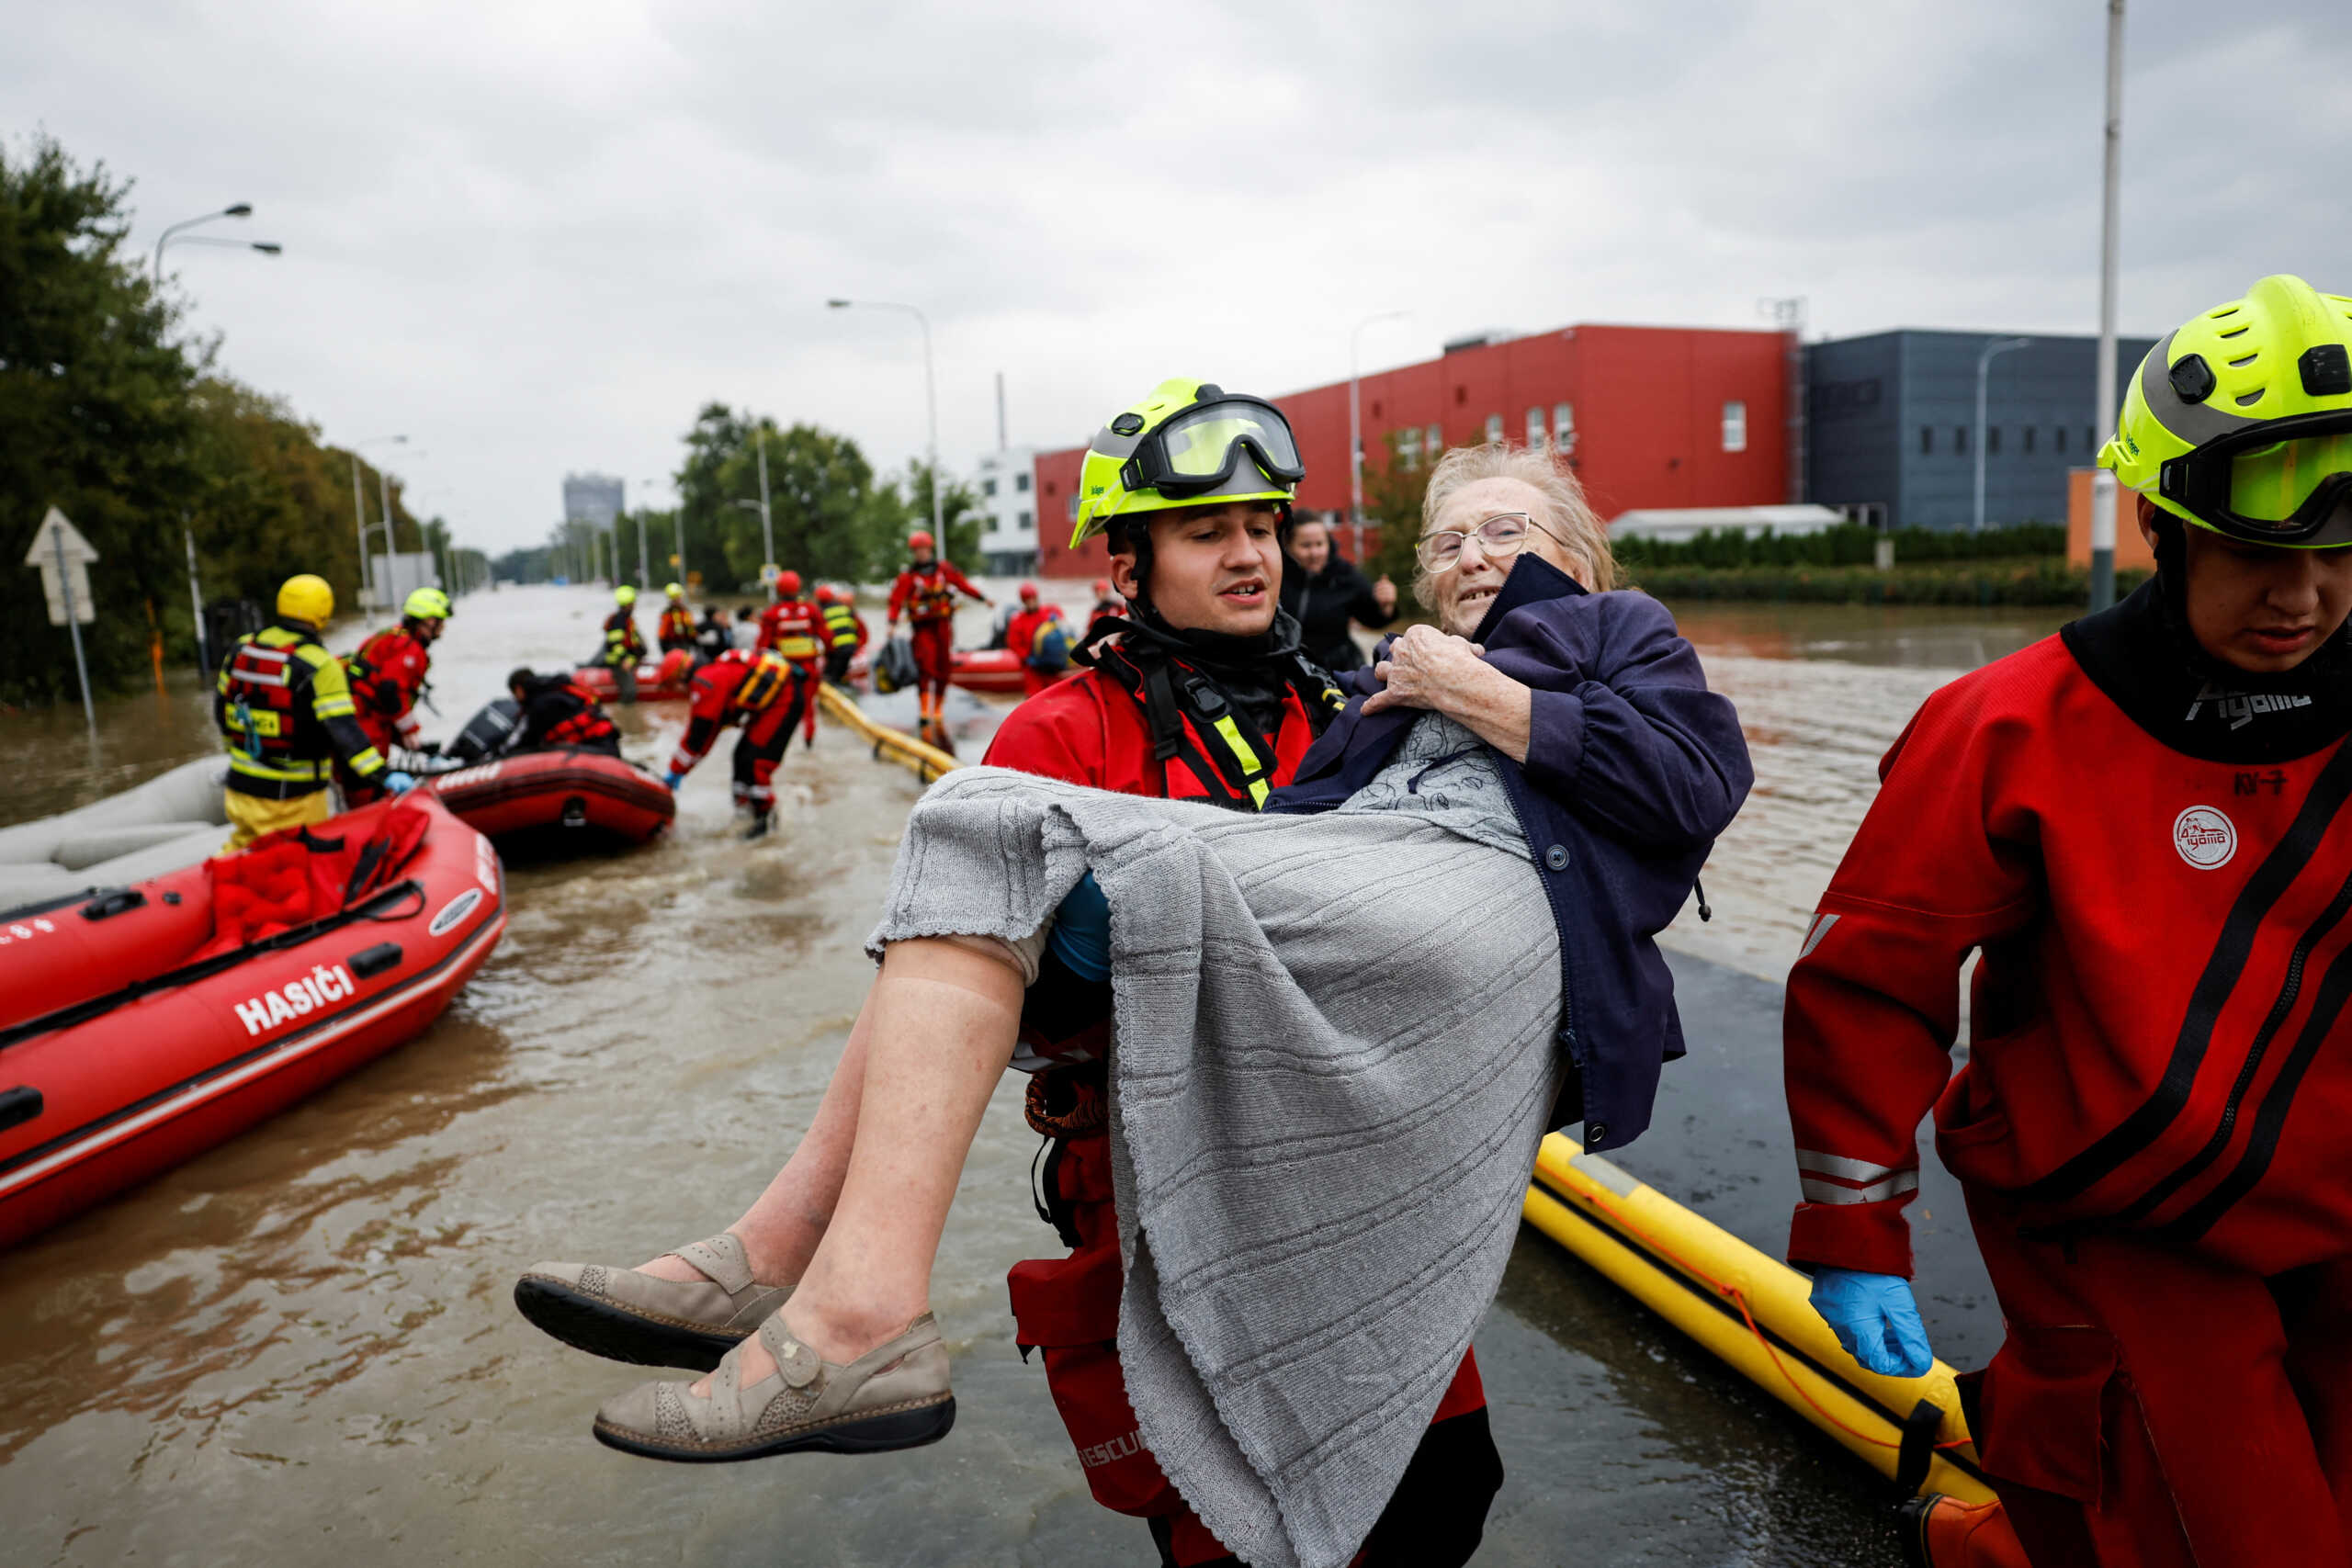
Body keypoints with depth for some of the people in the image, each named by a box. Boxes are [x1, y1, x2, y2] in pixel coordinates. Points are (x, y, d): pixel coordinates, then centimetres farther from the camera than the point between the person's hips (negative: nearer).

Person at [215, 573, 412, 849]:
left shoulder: (242, 648, 4)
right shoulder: (320, 666, -17)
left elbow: (220, 706, 15)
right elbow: (343, 728, -25)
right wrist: (382, 774, -27)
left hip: (242, 784, 6)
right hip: (296, 796, -6)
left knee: (241, 847, 26)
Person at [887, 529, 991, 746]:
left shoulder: (945, 570, 7)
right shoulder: (908, 577, -3)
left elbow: (963, 585, 18)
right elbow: (896, 600, -8)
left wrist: (983, 598, 20)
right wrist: (893, 623, -21)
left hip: (944, 626, 4)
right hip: (923, 628, -4)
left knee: (943, 670, 7)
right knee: (925, 670, -13)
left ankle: (938, 713, 22)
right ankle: (925, 717, -16)